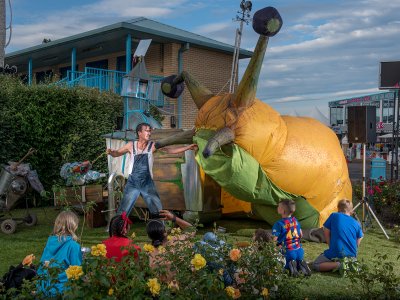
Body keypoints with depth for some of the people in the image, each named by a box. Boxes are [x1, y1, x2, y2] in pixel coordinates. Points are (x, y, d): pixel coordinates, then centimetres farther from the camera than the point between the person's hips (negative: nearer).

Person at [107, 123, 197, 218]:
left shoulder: (153, 145, -6)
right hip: (132, 183, 0)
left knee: (158, 212, 6)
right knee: (122, 212, 2)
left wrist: (188, 147, -20)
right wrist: (110, 152, -15)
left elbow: (170, 150, -11)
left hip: (148, 183, 0)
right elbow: (116, 153, 8)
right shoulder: (131, 145, -3)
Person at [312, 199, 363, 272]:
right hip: (352, 256, 5)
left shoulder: (334, 216, 0)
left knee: (315, 265, 9)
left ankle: (337, 265, -13)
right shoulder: (356, 223, 7)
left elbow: (326, 233, 3)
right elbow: (357, 244, 12)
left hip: (336, 254, -5)